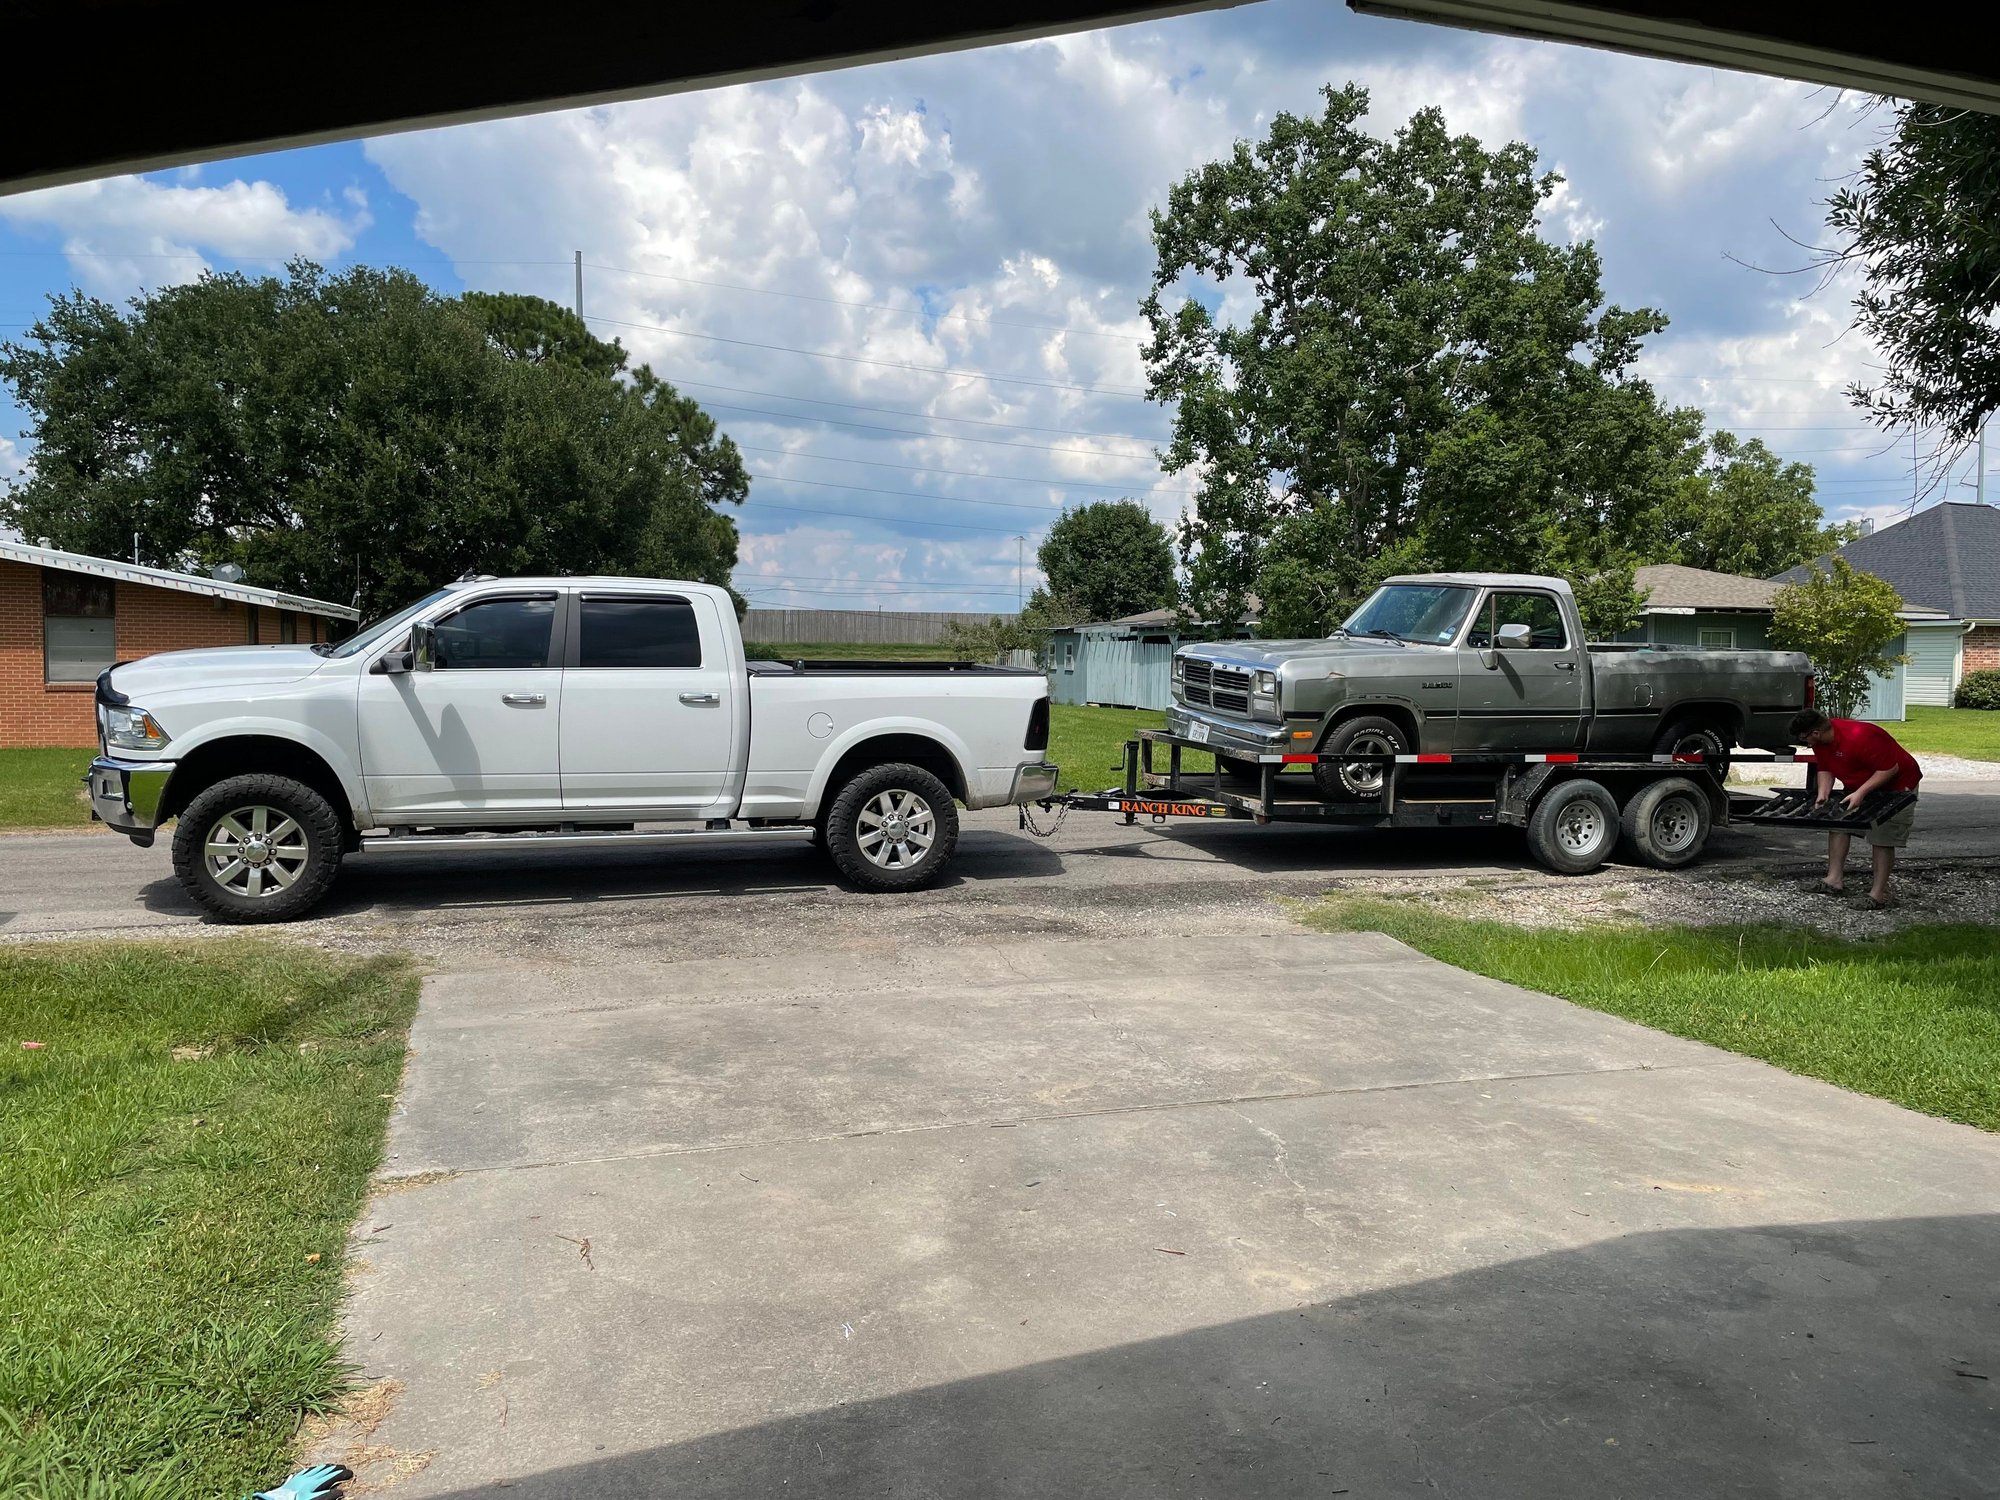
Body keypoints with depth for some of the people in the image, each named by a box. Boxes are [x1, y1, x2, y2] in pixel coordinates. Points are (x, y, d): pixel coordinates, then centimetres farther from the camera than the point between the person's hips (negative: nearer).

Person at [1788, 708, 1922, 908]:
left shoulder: (1859, 737, -36)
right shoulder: (1820, 741, -10)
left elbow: (1890, 769, -32)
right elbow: (1824, 769, 2)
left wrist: (1861, 793, -34)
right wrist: (1823, 793, -15)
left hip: (1896, 784, -9)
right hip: (1859, 786, 9)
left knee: (1883, 837, -12)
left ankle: (1879, 892, -9)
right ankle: (1835, 880, 5)